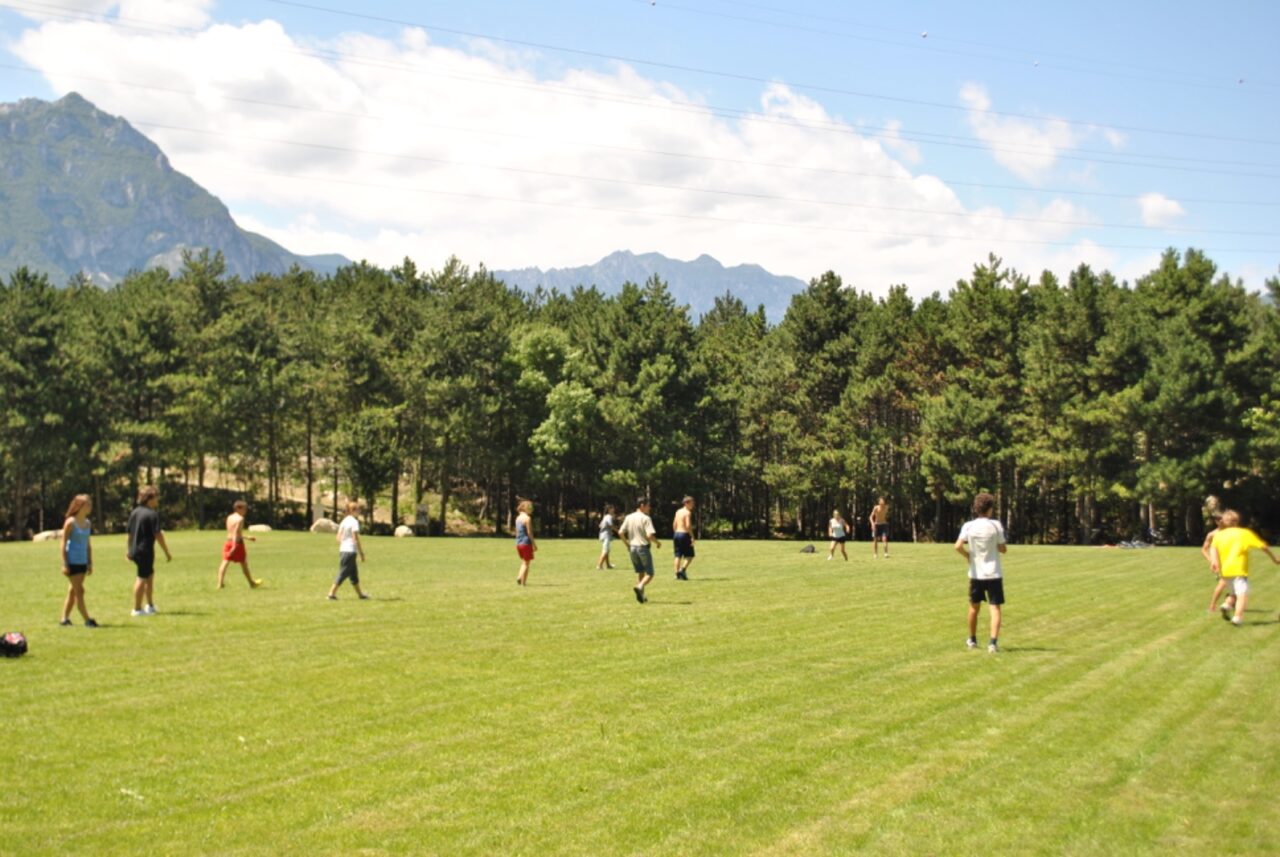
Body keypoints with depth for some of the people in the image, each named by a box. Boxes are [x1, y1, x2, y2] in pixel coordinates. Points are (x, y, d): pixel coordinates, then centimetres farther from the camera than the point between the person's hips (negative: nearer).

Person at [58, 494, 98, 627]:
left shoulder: (87, 523, 10)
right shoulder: (70, 522, -10)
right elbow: (63, 544, -9)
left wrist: (90, 563, 14)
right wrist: (65, 564, -13)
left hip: (82, 562, 7)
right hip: (72, 562, -7)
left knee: (73, 591, 10)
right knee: (79, 591, -5)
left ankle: (64, 618, 17)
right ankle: (87, 620, -6)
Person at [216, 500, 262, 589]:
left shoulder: (229, 517, 14)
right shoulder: (240, 518, -11)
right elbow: (236, 532, -22)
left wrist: (247, 537, 30)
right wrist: (234, 546, -27)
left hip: (229, 541, 6)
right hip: (237, 542, -6)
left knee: (225, 562, -2)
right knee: (244, 563, 8)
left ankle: (220, 583, -14)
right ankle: (252, 583, 23)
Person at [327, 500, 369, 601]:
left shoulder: (344, 521, 11)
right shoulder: (354, 522, -13)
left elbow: (338, 537, 12)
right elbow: (356, 539, -15)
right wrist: (362, 553, -10)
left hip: (343, 550, 9)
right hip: (350, 551, -9)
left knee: (354, 573, 17)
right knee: (343, 573, -5)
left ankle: (360, 594, 25)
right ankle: (332, 593, -5)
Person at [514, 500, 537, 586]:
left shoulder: (518, 518, 11)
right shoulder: (527, 518, -14)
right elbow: (529, 533, -15)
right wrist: (534, 545, -10)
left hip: (518, 543, 8)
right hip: (526, 543, -8)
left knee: (524, 562, 20)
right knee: (526, 563, 1)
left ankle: (519, 578, 5)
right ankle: (523, 582, 0)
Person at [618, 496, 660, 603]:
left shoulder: (629, 518, 5)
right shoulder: (646, 518, -13)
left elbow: (621, 532, 2)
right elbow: (650, 535, -22)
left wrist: (627, 543, 17)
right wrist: (657, 543, -4)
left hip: (632, 547, 6)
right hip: (643, 547, -6)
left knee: (639, 572, 18)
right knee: (649, 574, 1)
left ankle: (641, 595, 15)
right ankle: (640, 587, -25)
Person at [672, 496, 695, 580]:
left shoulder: (678, 511, 12)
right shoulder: (688, 513, -10)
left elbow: (674, 524, 14)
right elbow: (688, 525, -19)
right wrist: (692, 537, -15)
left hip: (676, 534, 7)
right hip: (684, 534, -7)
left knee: (678, 555, 9)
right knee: (690, 555, 3)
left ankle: (677, 573, 5)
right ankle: (683, 569, -13)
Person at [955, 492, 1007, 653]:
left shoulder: (968, 526, -5)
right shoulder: (995, 525, -8)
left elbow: (958, 546, -15)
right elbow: (1003, 549, -4)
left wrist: (968, 555, 2)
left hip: (976, 573, 2)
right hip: (994, 573, -2)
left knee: (974, 606, 18)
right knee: (995, 608, -2)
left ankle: (972, 640, 31)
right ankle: (993, 642, -15)